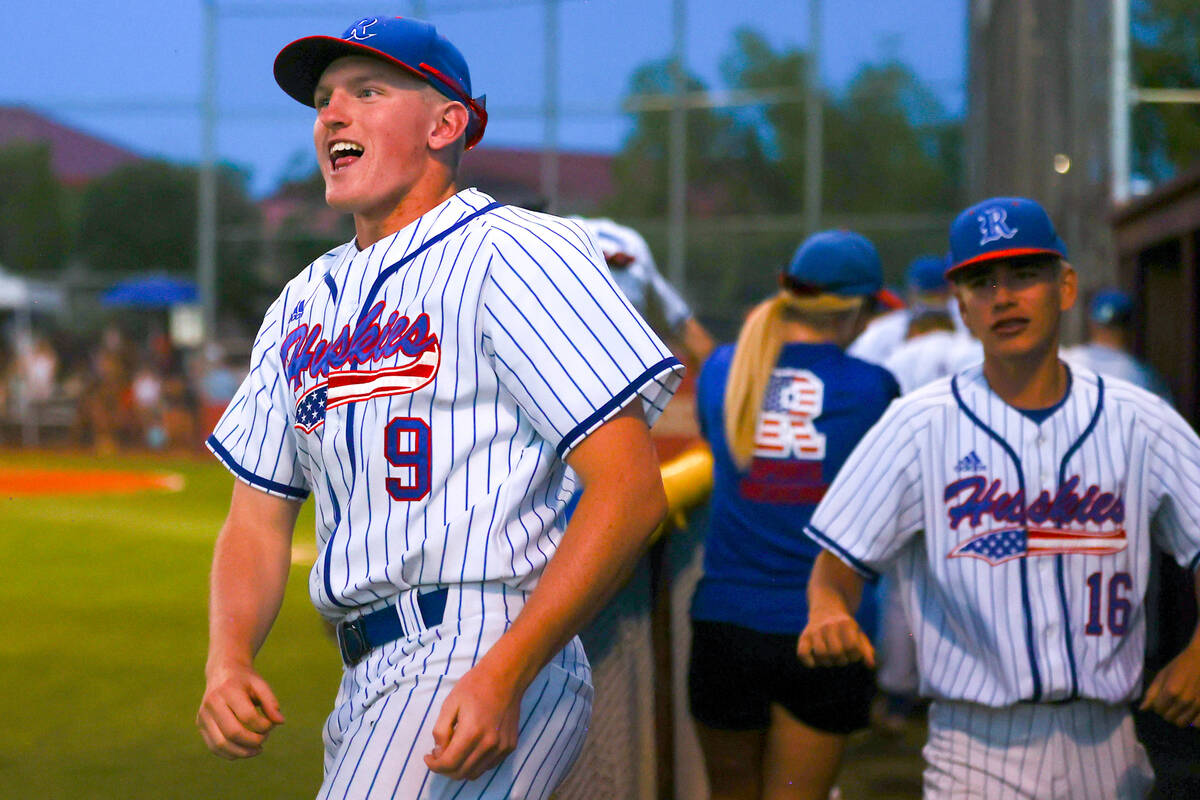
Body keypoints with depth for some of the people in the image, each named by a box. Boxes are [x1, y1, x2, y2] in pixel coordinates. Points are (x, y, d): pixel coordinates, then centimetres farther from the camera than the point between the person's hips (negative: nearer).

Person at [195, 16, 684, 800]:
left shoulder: (515, 251, -5)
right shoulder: (303, 302, 20)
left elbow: (628, 490, -13)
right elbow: (259, 516, 19)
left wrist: (503, 677, -21)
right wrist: (227, 659, -1)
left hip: (484, 651, -8)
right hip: (367, 680, 8)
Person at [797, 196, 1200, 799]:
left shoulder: (1139, 423, 5)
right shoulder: (919, 426, 0)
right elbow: (838, 562, -1)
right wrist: (827, 613, -23)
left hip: (1106, 749, 2)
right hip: (978, 746, -2)